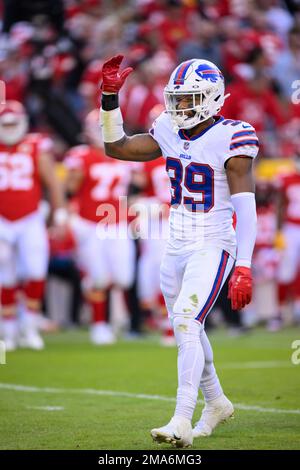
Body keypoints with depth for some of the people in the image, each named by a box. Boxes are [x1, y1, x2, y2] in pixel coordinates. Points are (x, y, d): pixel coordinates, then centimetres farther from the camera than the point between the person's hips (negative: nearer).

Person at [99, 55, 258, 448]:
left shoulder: (230, 139, -14)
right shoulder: (171, 134, 6)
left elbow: (245, 208, -17)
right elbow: (116, 147, 12)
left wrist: (243, 268, -23)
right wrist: (110, 97, 0)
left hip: (213, 248, -8)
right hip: (177, 249, 8)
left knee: (186, 325, -20)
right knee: (187, 331, 17)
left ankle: (182, 423, -23)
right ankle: (216, 403, 37)